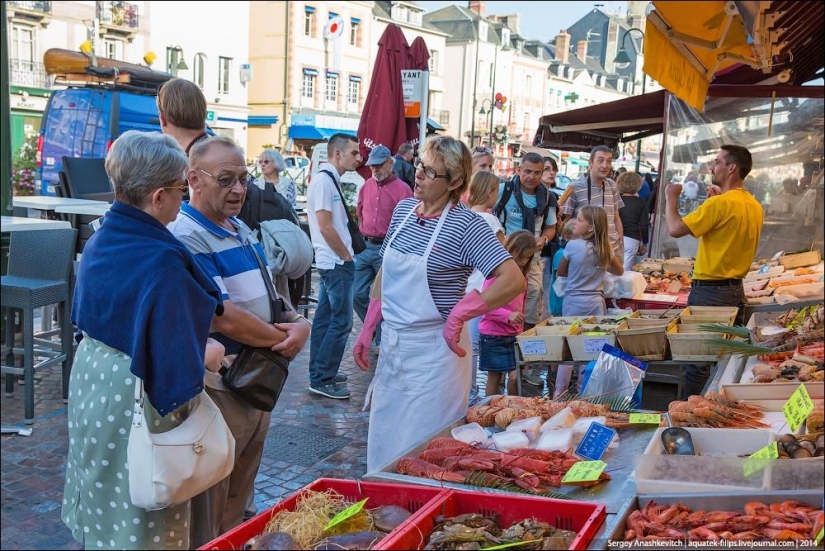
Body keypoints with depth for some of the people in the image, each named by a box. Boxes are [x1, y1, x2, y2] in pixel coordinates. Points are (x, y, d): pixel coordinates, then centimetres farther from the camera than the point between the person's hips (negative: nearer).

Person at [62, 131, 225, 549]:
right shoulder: (162, 263, -27)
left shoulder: (101, 240, 0)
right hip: (137, 398, -8)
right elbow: (174, 364, -25)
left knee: (104, 496, 25)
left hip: (92, 384, 8)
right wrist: (206, 357, -3)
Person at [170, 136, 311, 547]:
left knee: (238, 502, 23)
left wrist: (300, 324, -6)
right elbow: (226, 319, -25)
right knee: (206, 518, 7)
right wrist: (283, 339, -11)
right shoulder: (185, 238, -19)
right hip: (216, 389, -9)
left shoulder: (242, 230, 10)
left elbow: (268, 294, 15)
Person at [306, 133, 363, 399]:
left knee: (325, 318, 14)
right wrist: (346, 256, -12)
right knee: (341, 321, -5)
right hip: (337, 262, -10)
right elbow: (325, 226, -21)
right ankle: (322, 379, 1)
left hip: (331, 261, 10)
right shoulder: (324, 180, -17)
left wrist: (345, 254, 12)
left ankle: (319, 372, 23)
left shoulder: (330, 179, 12)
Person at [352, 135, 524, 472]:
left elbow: (514, 280, -24)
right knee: (382, 445, 18)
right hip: (391, 344, 7)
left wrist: (458, 315, -25)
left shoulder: (465, 225, -15)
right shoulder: (403, 209, 5)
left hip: (433, 351, -6)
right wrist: (368, 329, 11)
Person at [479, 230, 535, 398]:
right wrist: (508, 315, -31)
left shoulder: (521, 275, 10)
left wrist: (520, 331, 12)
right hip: (493, 336, -5)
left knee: (515, 376, -2)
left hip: (513, 335, 5)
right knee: (494, 378, 4)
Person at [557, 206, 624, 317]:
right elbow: (620, 271, 18)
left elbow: (560, 272, 5)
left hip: (574, 303, -4)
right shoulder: (605, 247, 1)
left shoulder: (572, 245, -11)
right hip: (596, 303, 4)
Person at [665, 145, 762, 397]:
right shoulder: (754, 206, 8)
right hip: (736, 290, 9)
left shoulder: (720, 203, -18)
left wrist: (671, 198, -2)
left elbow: (675, 229, -18)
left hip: (710, 291, -8)